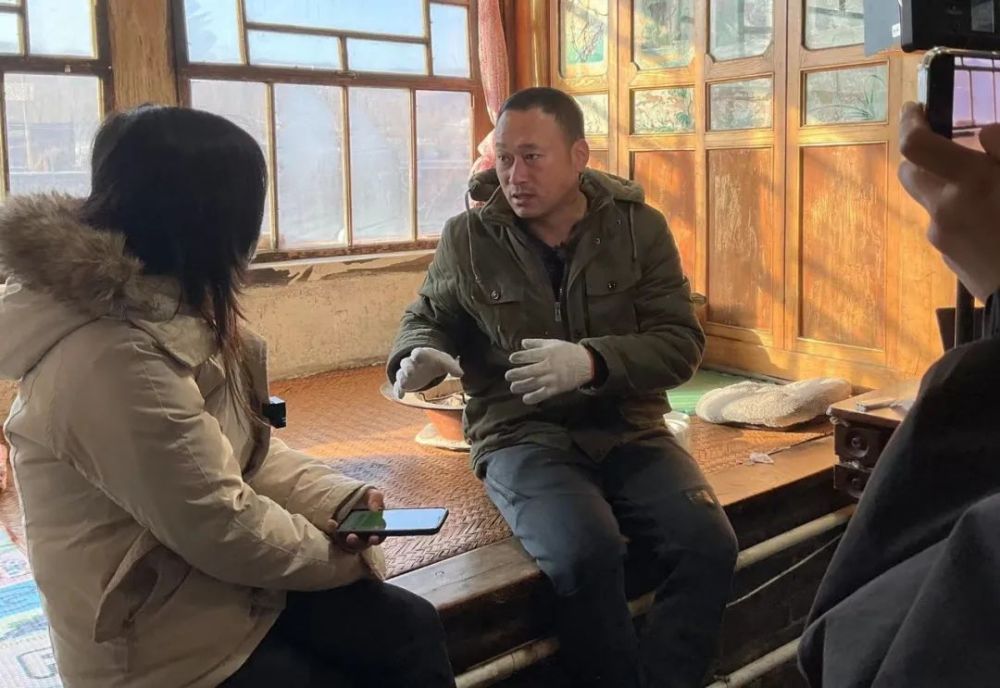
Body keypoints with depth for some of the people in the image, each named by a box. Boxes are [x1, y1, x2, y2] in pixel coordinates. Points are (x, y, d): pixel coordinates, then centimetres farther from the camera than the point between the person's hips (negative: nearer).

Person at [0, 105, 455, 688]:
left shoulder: (176, 314, 3)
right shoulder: (112, 357, -29)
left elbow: (249, 452, 9)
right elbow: (223, 531, -26)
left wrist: (341, 498, -7)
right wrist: (343, 557, -10)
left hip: (216, 588, 8)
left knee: (415, 629, 3)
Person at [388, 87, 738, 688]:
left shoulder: (640, 226, 1)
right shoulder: (468, 238, 1)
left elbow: (682, 343, -5)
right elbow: (429, 318, 17)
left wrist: (593, 362, -24)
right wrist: (416, 356, -9)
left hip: (628, 430, 2)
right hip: (522, 435, -1)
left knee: (709, 546, -23)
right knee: (587, 555, -30)